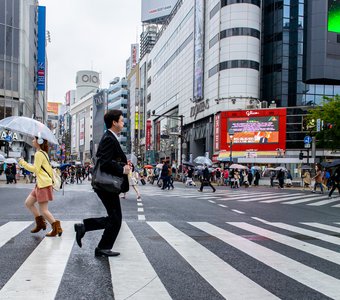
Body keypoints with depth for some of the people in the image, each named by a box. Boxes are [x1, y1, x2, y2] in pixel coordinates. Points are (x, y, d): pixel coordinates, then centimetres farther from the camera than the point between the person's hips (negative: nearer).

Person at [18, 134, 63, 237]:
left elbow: (35, 169, -16)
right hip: (40, 184, 10)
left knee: (43, 210, -6)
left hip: (44, 185, -10)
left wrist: (23, 162, -9)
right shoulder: (43, 153, 16)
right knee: (28, 203, 16)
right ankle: (40, 223, 22)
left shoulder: (39, 154, -13)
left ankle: (57, 228, 0)